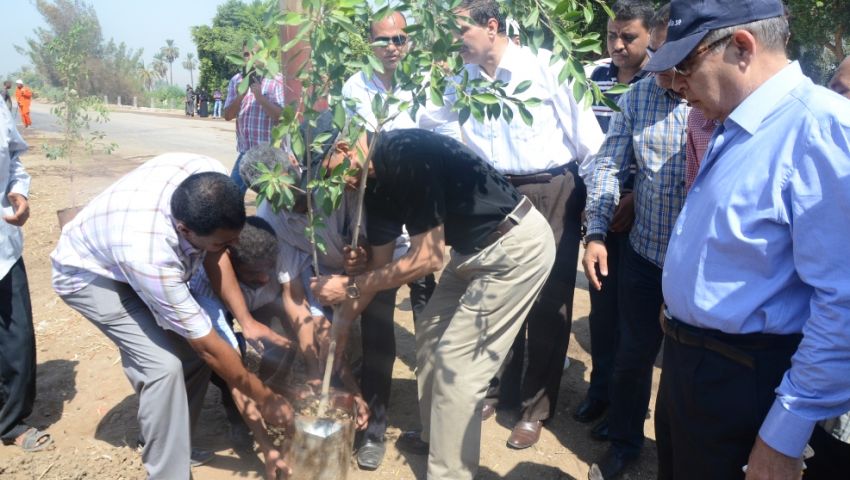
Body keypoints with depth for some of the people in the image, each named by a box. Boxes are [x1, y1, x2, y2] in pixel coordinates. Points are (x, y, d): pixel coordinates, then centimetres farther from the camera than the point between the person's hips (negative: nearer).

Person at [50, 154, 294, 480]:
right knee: (163, 364, -21)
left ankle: (173, 443, 19)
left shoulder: (214, 180, -29)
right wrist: (264, 399, -21)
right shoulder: (150, 255, -44)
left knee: (192, 348, -2)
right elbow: (208, 346, -32)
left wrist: (245, 321, -10)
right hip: (90, 274, -6)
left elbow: (215, 255, -7)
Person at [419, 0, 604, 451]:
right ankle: (498, 388, 33)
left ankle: (535, 407, 20)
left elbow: (583, 128, -9)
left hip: (552, 191, -4)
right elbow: (422, 118, 11)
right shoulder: (464, 79, 5)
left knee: (547, 300, 3)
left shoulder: (544, 65, -10)